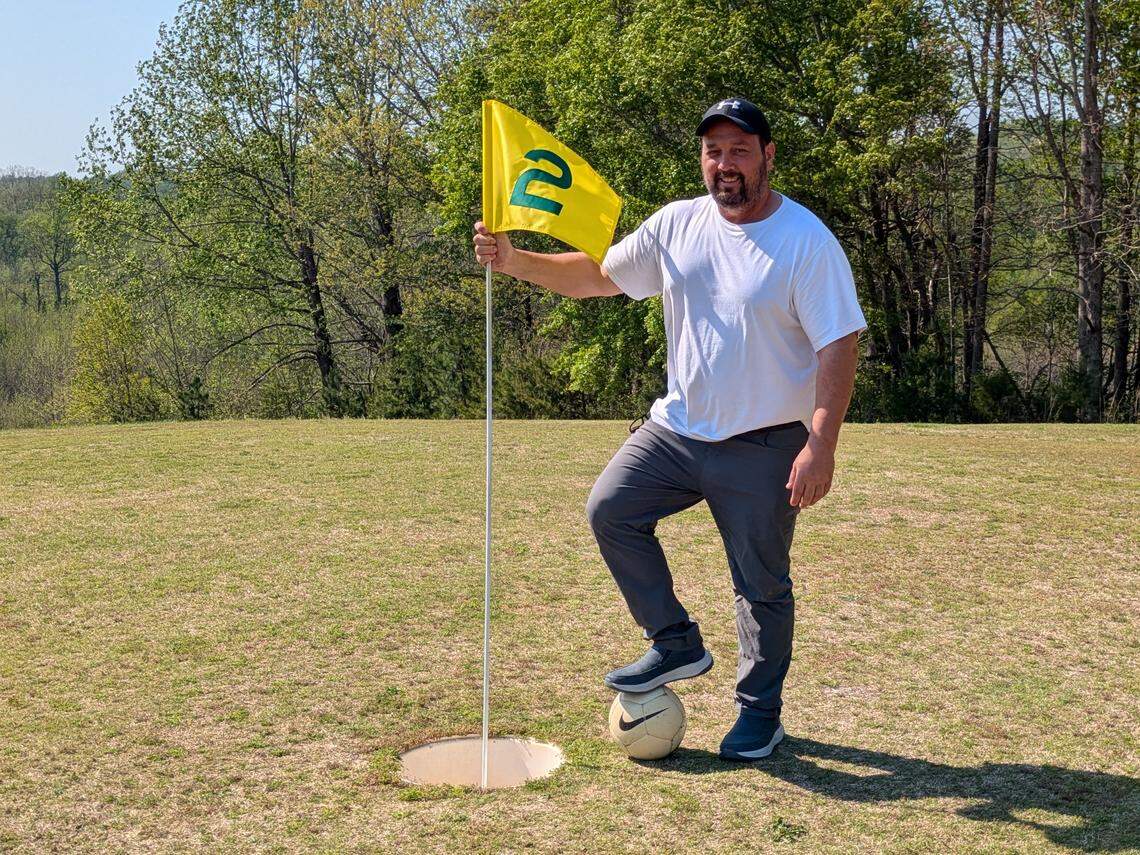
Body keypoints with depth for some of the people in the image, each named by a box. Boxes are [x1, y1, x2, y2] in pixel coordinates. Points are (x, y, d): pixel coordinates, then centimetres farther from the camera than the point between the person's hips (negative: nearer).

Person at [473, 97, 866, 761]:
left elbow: (839, 346, -16)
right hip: (678, 427, 5)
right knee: (610, 509, -6)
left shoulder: (807, 241, -13)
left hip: (766, 445, -5)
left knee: (763, 587, 5)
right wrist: (517, 262, -5)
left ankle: (760, 712, 25)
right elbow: (599, 277, 10)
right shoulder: (677, 225, 2)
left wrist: (821, 445, -25)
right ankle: (677, 643, 10)